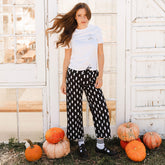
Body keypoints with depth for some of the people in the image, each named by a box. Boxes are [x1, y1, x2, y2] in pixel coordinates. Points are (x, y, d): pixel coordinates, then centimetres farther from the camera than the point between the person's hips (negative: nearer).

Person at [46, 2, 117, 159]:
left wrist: (100, 75, -5)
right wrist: (64, 81, 5)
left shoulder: (96, 30, 4)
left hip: (91, 74, 0)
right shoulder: (71, 34, 4)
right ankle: (81, 143, 17)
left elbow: (100, 54, 4)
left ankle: (100, 145, 9)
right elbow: (67, 58, 7)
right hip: (74, 74, 0)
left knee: (100, 107, -3)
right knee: (74, 109, 3)